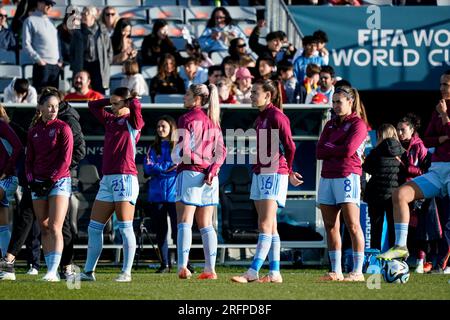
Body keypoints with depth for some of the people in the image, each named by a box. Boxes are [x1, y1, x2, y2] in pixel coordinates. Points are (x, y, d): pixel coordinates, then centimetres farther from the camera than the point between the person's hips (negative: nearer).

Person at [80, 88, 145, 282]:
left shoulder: (132, 122, -2)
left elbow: (136, 105, -21)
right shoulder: (110, 121, 18)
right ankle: (88, 271, 9)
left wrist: (127, 102, 0)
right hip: (107, 179, 8)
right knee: (94, 227, 6)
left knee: (125, 228, -8)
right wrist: (112, 100, 19)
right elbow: (93, 105, 30)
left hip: (125, 178, -8)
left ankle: (126, 272, -5)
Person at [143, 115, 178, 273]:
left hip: (174, 194, -4)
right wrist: (168, 167, -11)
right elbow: (148, 168, 1)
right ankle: (165, 264, 12)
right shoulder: (153, 148, 13)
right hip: (156, 195, 4)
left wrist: (156, 167, -6)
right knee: (160, 232, 5)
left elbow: (179, 167, -7)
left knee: (177, 231, -8)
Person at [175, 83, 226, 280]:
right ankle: (210, 269, 7)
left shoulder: (186, 119, -6)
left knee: (184, 223, -6)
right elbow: (221, 151, 7)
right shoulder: (212, 122, 15)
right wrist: (212, 169, -4)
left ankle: (183, 266, -16)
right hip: (209, 177, 6)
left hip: (190, 173, -6)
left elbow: (182, 149, -15)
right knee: (206, 225, 10)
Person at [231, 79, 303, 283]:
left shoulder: (277, 117, -11)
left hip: (274, 174, -9)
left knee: (265, 225, -12)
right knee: (270, 227, 8)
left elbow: (289, 146, -15)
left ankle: (253, 272, -19)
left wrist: (288, 171, 0)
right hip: (259, 173, 9)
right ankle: (274, 273, 9)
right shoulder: (260, 118, 15)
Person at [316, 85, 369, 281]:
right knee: (331, 226, 3)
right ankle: (336, 271, 6)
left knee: (352, 225, -10)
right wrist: (338, 150, -4)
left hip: (347, 175, -7)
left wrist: (329, 148, 1)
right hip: (327, 176, 7)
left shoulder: (358, 124, -1)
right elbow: (319, 152, 10)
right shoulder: (330, 125, 20)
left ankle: (358, 271, -10)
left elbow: (348, 149, -14)